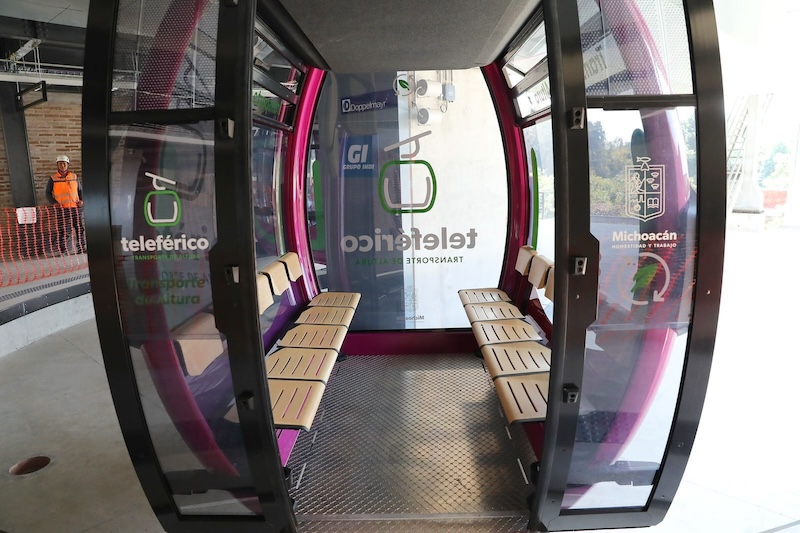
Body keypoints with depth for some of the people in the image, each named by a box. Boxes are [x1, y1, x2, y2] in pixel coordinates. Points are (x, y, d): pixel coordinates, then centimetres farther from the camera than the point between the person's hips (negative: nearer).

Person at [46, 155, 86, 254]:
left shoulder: (74, 176, 10)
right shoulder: (53, 179, 4)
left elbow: (80, 190, 18)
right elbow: (48, 192, 9)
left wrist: (81, 200, 2)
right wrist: (54, 202, -6)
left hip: (75, 208, 3)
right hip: (62, 209, -3)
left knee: (80, 228, 4)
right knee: (64, 231, -5)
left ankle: (82, 248, 13)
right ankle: (63, 251, 1)